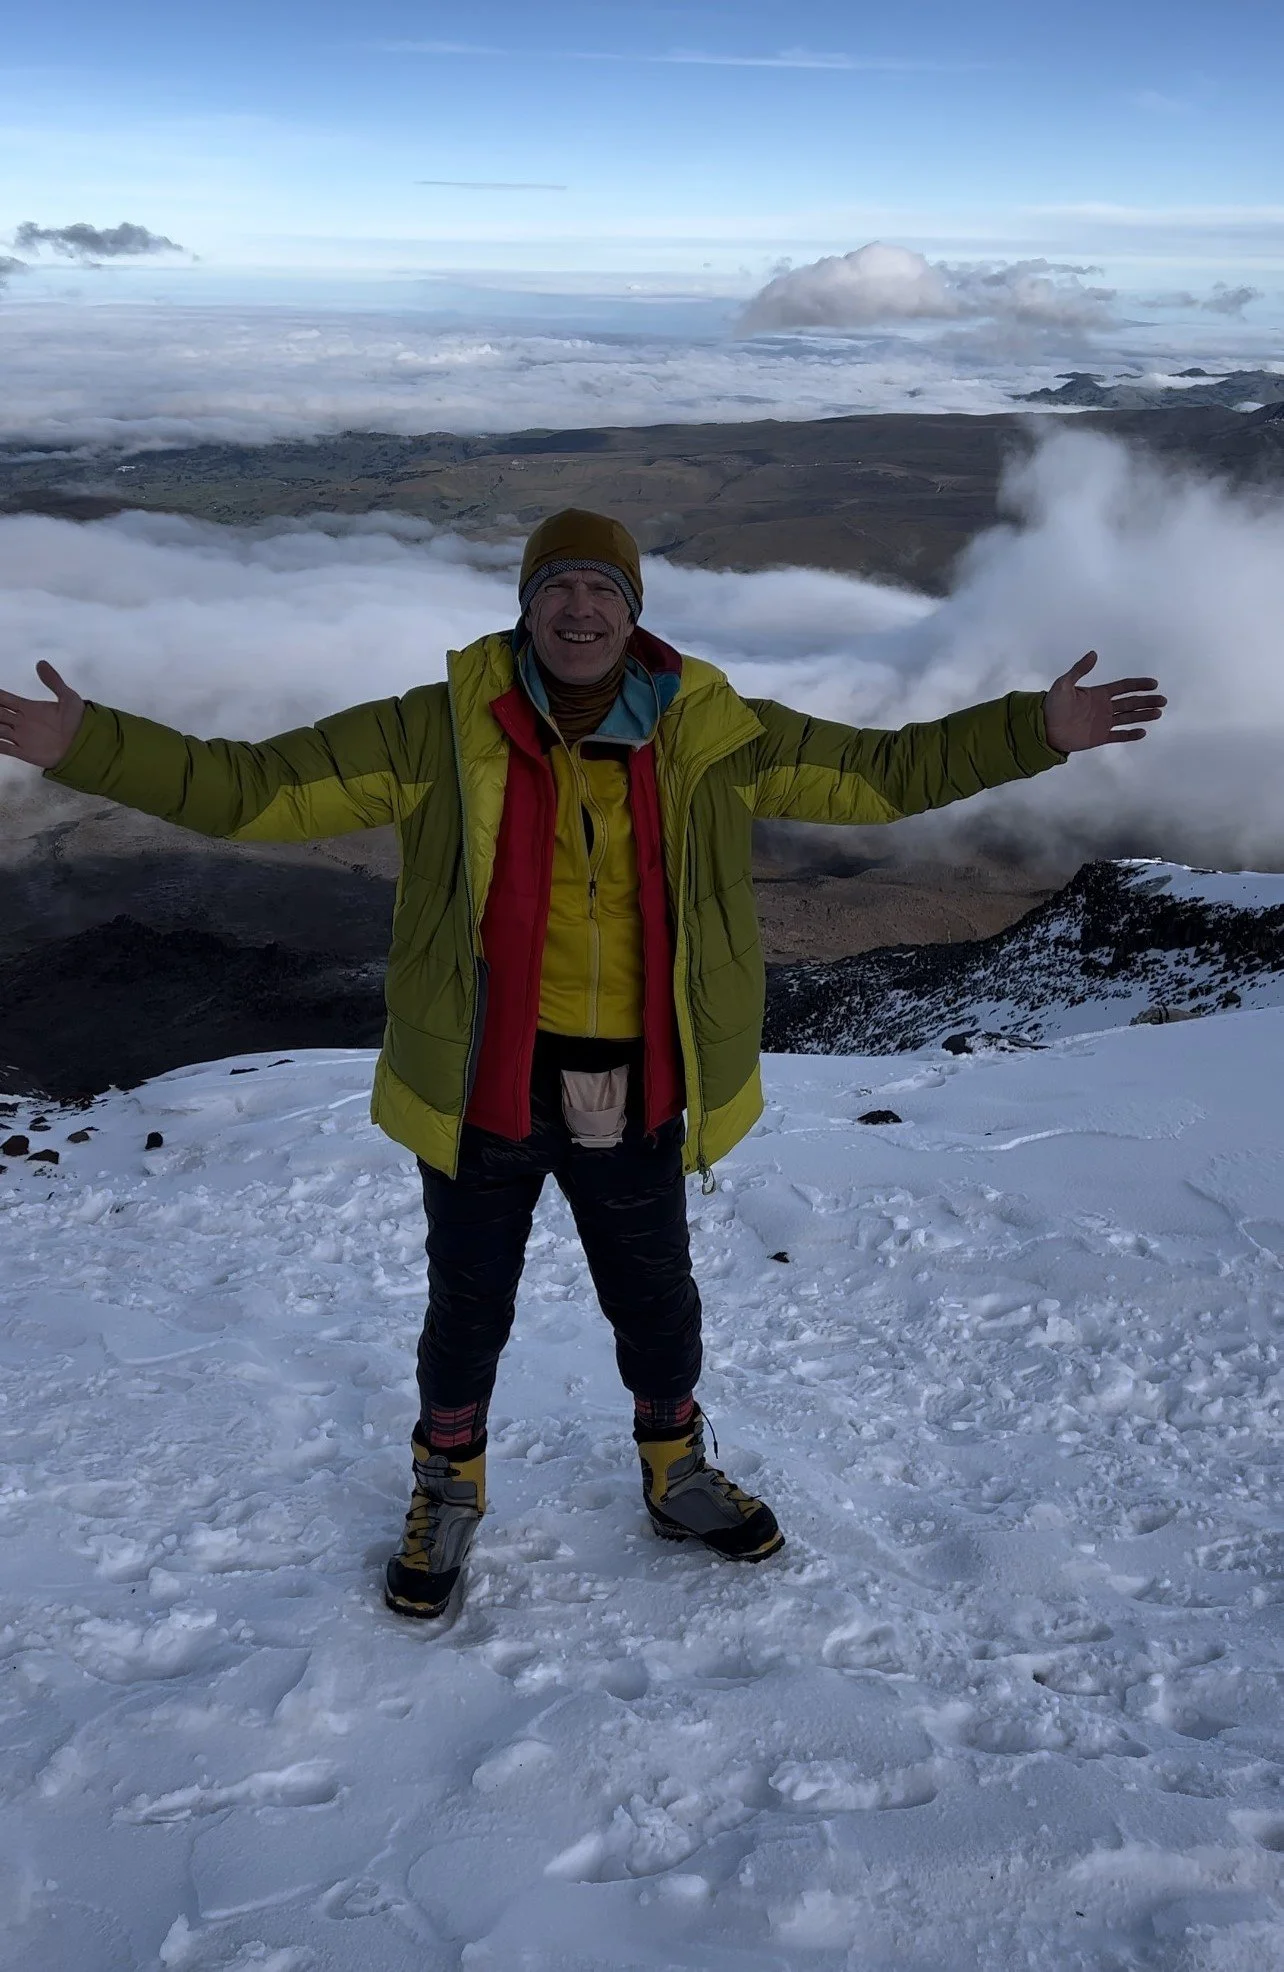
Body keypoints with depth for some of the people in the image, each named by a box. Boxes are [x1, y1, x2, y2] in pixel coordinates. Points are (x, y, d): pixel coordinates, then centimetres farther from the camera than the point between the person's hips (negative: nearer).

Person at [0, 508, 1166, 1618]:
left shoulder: (710, 737, -5)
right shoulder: (442, 731, -11)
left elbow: (884, 772, 1)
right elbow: (249, 790, -12)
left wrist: (1034, 731, -5)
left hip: (633, 1098, 2)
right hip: (483, 1089, -1)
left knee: (657, 1308, 21)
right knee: (469, 1311, 17)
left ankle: (678, 1477, 50)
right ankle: (447, 1496, 45)